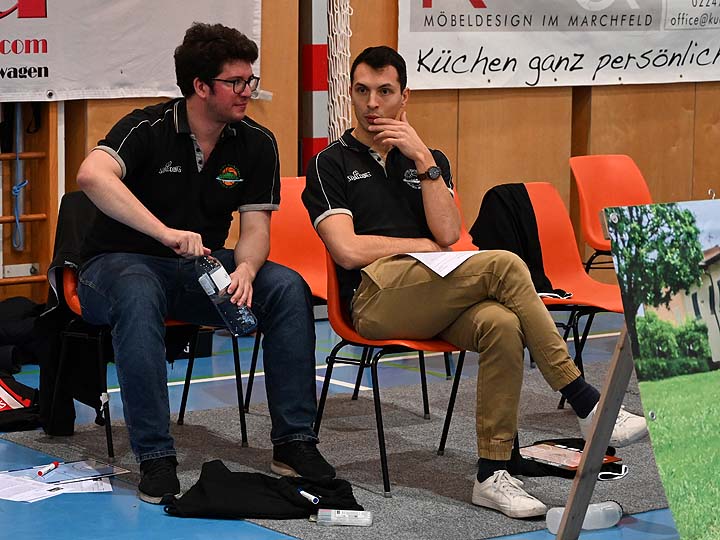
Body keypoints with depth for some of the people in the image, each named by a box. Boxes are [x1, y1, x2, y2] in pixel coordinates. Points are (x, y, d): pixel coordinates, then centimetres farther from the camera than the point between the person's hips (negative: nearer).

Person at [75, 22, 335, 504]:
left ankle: (294, 442, -15)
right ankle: (156, 457, -36)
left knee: (289, 288, -20)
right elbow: (92, 175, -34)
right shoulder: (148, 129, -15)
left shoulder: (257, 144, -1)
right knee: (138, 296, -40)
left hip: (203, 268, 4)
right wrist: (167, 233, -42)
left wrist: (245, 272, -27)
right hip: (124, 263, -4)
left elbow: (255, 226, -4)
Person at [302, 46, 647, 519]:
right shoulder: (332, 163, 10)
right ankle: (587, 404, -23)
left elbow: (447, 232, 5)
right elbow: (348, 250, -4)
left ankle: (492, 474, -27)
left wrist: (422, 160, -2)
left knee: (502, 326, -31)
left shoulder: (430, 159, 23)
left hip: (439, 297, 5)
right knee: (503, 265, -26)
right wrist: (428, 245, 4)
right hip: (375, 298, -4)